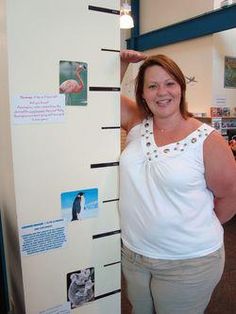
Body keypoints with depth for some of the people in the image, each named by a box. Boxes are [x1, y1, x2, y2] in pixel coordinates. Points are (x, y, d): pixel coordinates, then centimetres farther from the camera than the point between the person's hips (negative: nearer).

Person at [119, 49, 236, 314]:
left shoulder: (206, 139, -16)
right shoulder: (138, 124, -3)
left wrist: (201, 229, 2)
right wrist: (123, 62, -7)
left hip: (187, 262, -4)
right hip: (133, 253, 5)